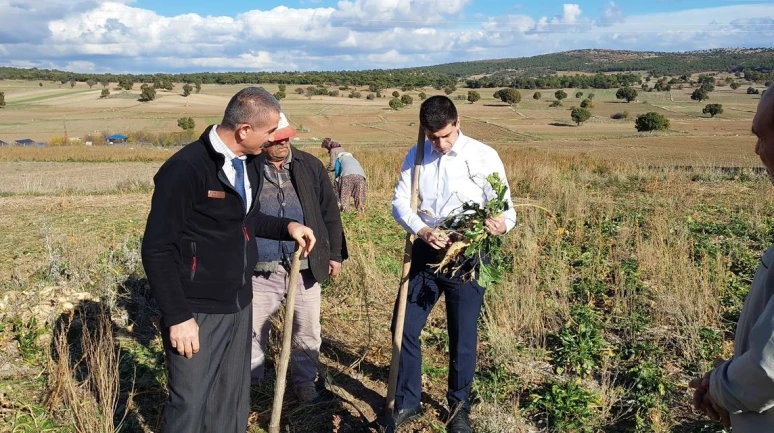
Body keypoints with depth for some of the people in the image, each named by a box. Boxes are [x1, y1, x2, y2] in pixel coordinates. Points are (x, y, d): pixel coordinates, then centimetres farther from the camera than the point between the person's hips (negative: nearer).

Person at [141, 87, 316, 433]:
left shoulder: (247, 164, 5)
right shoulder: (185, 169, -20)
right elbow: (157, 250, -18)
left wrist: (287, 226, 4)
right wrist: (177, 316, -18)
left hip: (239, 304, 7)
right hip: (198, 312, -7)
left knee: (233, 400, 18)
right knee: (190, 405, 6)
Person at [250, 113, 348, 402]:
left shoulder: (310, 166, 2)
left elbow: (329, 212, 6)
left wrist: (335, 253, 5)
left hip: (306, 266, 1)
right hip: (260, 270, -1)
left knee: (307, 331, 12)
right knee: (254, 330, 15)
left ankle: (304, 380, 33)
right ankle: (250, 381, 37)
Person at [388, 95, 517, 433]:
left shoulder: (483, 156, -9)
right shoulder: (415, 156, 3)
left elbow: (504, 207, -11)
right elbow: (399, 201, 0)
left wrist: (502, 224, -35)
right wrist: (421, 230, -19)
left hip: (466, 256, -3)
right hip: (425, 253, 4)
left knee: (463, 336, 9)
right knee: (405, 328, 8)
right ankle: (406, 404, 28)